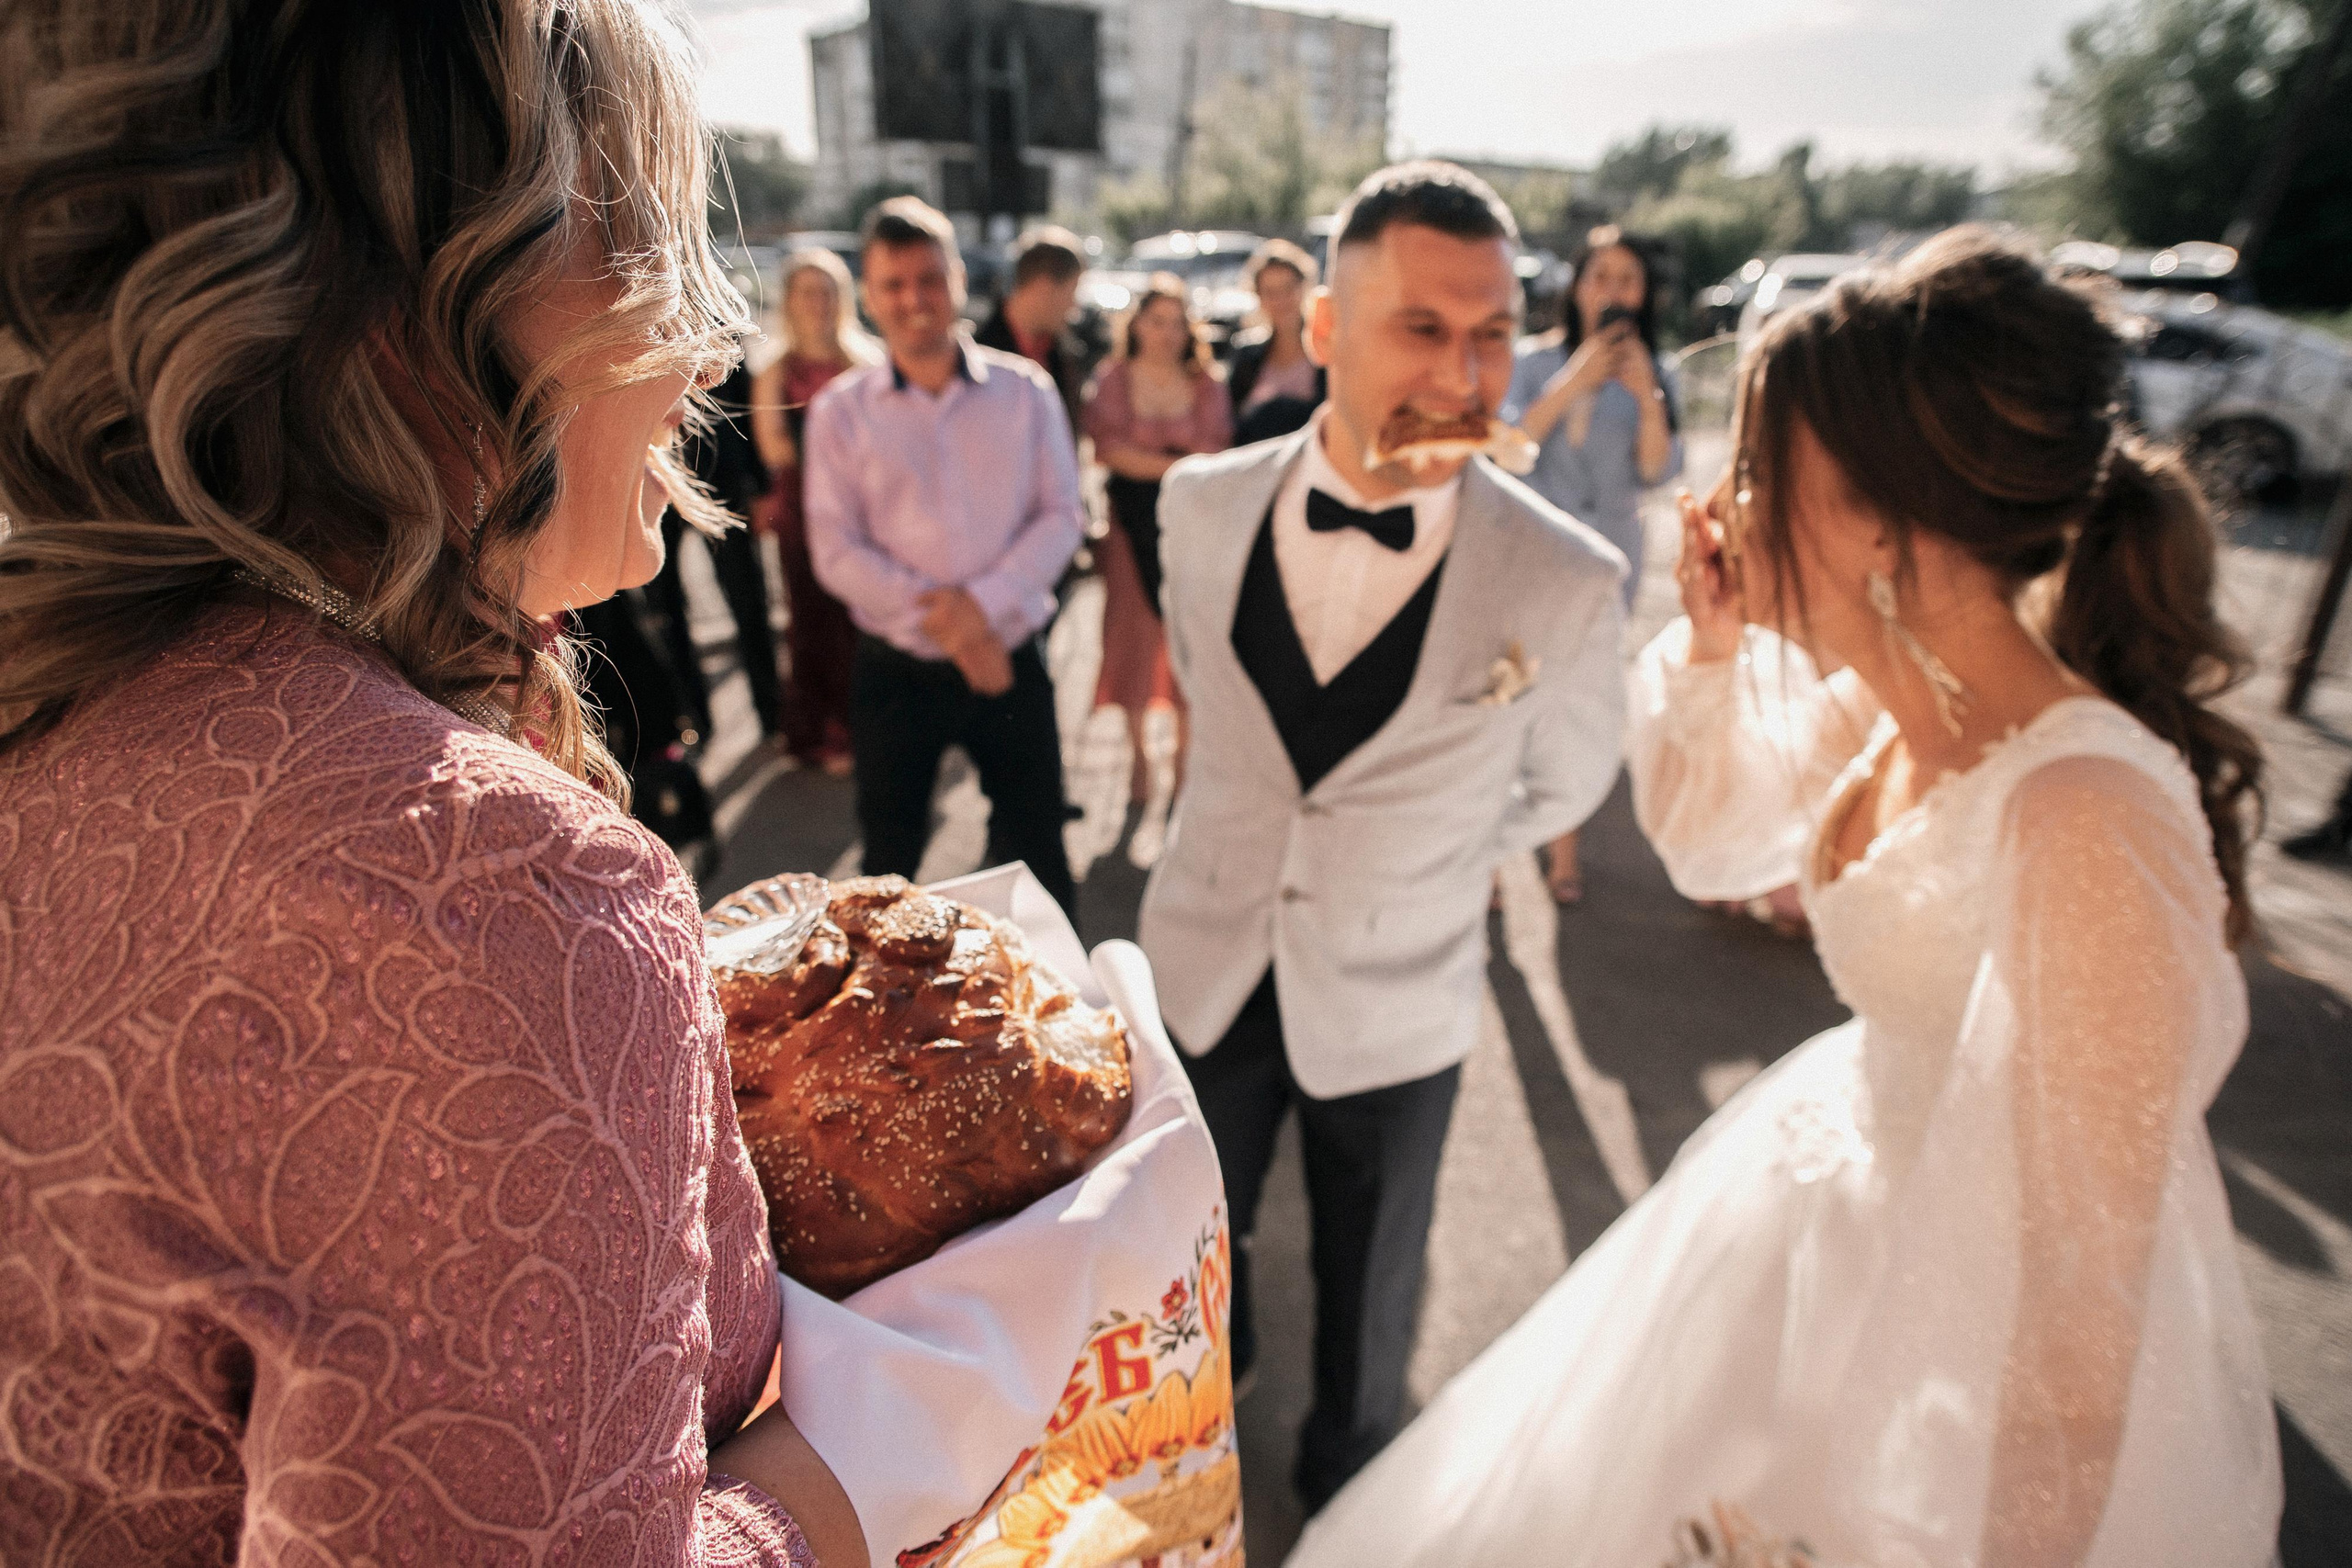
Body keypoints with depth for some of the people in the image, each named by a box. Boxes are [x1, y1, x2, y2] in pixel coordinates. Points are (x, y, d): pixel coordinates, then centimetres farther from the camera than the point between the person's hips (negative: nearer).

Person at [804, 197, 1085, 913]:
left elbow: (1062, 514, -2)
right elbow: (836, 551, -5)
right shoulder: (839, 411, -1)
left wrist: (984, 603, -17)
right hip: (896, 671, 0)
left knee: (1036, 856, 12)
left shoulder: (1025, 391, 2)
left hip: (1011, 659, 1)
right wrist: (942, 623, -15)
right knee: (890, 865, 14)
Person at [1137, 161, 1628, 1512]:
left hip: (1394, 1007, -2)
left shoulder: (1566, 583, -22)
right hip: (1207, 964, 3)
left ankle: (1348, 1485, 53)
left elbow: (1564, 781, -1)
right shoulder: (1204, 506, -13)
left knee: (1370, 1293, 22)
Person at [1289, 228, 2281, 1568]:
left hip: (1990, 1330, -7)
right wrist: (1714, 644, -10)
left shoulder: (2081, 817, -34)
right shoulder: (1869, 694, -11)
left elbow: (2089, 1281, -26)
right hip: (1845, 1200, 7)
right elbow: (1706, 844, 7)